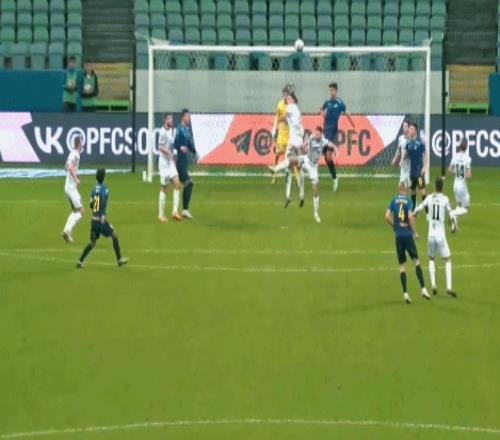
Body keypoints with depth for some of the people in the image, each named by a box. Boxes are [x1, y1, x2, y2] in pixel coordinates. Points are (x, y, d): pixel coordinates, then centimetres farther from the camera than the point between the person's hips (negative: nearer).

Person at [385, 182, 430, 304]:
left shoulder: (394, 200, 7)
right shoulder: (408, 200, -1)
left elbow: (387, 216, -2)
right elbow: (410, 217, -14)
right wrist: (414, 232, -2)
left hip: (398, 235, 2)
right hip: (407, 234, -2)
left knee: (402, 265, 5)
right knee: (416, 261, 5)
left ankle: (405, 293, -3)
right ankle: (423, 288, -5)